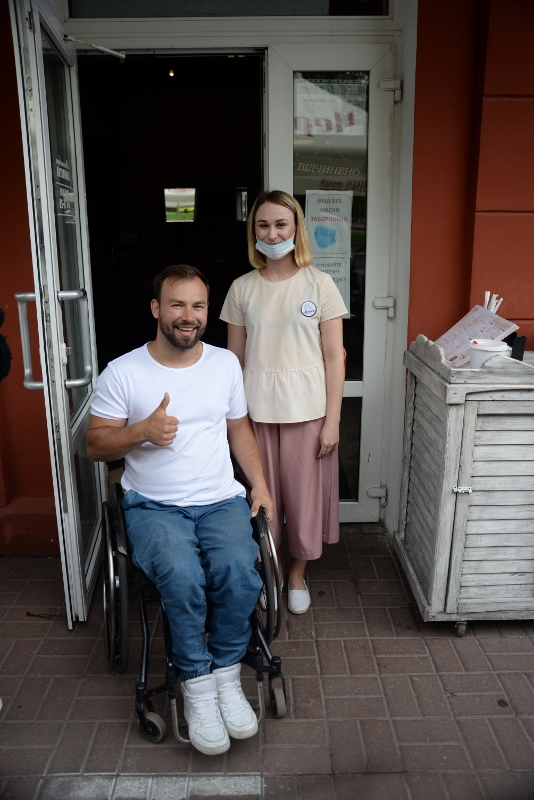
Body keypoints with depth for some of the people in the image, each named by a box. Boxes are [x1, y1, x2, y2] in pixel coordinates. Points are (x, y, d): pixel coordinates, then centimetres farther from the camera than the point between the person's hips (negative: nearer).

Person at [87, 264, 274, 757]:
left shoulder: (225, 363, 8)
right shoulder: (122, 372, -2)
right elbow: (96, 445, 1)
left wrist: (260, 482, 4)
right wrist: (142, 431, -19)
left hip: (220, 500, 2)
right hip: (154, 506, -2)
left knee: (238, 572, -27)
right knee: (183, 577, -31)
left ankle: (226, 674, -2)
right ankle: (197, 685, -6)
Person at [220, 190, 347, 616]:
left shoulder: (320, 284, -3)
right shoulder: (242, 288, 2)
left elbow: (334, 357, -4)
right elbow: (235, 358, 6)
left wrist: (332, 420, -7)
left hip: (307, 409, -1)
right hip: (257, 409, 2)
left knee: (305, 493, 9)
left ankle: (298, 573, 32)